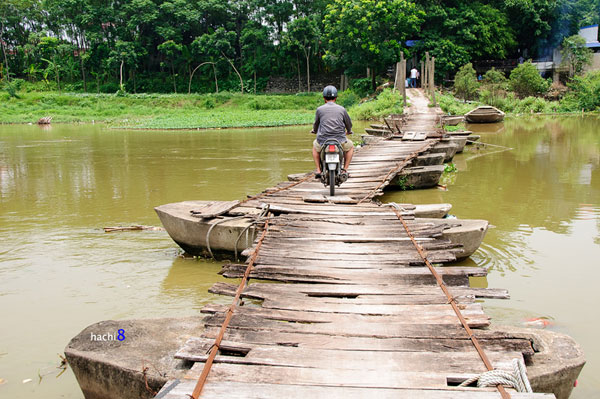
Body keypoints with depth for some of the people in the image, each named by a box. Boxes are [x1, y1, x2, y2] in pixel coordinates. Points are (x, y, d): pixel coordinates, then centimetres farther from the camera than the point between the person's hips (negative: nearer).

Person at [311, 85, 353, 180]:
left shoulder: (319, 109, 2)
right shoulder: (342, 109, 4)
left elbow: (316, 124, 16)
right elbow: (349, 123, 16)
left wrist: (314, 131, 40)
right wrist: (348, 131, 39)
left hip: (323, 140, 0)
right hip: (340, 140, 0)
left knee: (315, 146, 34)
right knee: (351, 147, 30)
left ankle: (318, 170, 22)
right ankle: (344, 170, 17)